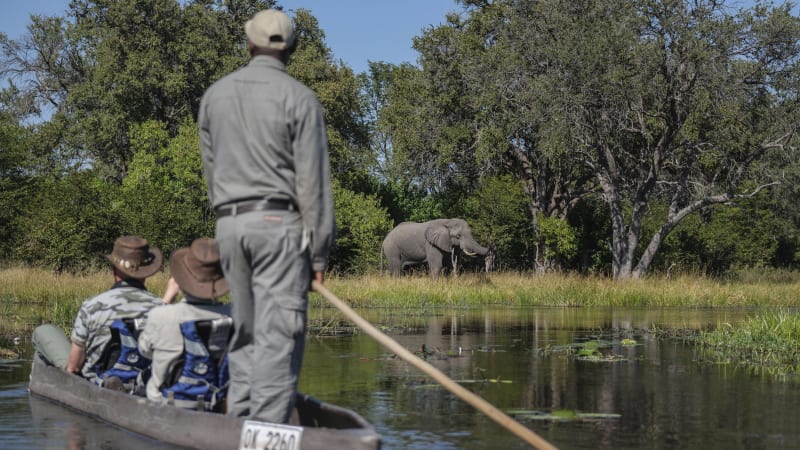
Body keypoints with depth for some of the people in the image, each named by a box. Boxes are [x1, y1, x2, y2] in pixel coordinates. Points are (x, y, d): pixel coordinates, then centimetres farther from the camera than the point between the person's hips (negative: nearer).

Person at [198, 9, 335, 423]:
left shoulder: (214, 96, 12)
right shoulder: (299, 98, -4)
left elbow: (211, 171, 14)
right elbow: (312, 181, -6)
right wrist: (319, 251, -3)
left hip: (229, 224, 5)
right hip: (279, 223, -5)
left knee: (244, 333, 12)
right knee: (278, 336, -6)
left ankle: (237, 423, 12)